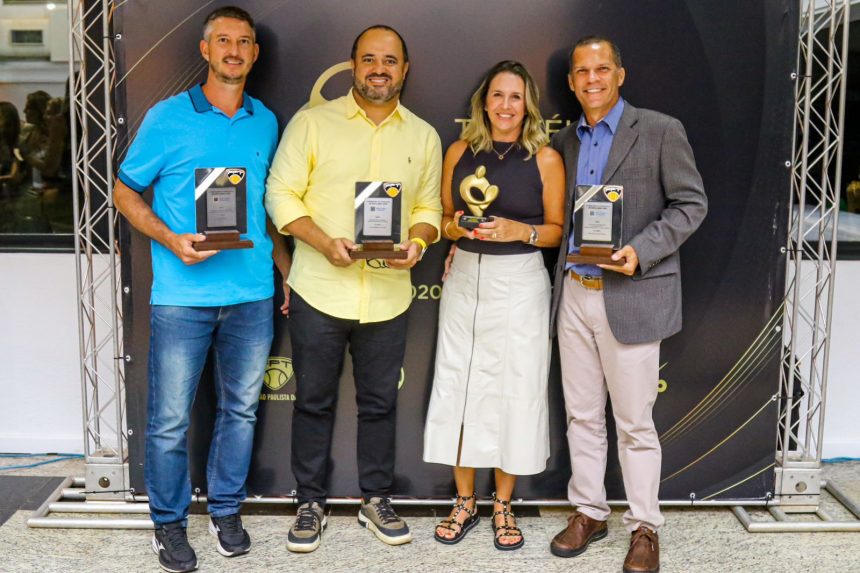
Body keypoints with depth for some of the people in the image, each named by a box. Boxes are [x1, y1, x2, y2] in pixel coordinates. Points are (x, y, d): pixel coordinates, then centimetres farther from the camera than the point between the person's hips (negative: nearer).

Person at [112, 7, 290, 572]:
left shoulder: (266, 122, 11)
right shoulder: (167, 118, -1)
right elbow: (126, 191, 3)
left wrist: (288, 271, 15)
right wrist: (172, 241, -13)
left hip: (252, 293, 4)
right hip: (182, 297, -3)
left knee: (241, 410, 12)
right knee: (171, 419, 2)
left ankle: (227, 509, 30)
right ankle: (170, 521, 21)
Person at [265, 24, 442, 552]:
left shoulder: (423, 136, 9)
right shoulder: (312, 123, -2)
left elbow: (429, 207, 12)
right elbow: (282, 194, -5)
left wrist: (419, 241, -10)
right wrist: (325, 243, -19)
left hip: (388, 295, 2)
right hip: (319, 291, -2)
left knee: (380, 403, 13)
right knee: (314, 401, 9)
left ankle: (377, 500, 30)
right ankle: (311, 503, 26)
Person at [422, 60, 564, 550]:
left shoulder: (546, 158, -2)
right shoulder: (459, 152, 6)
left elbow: (558, 230, 0)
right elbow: (444, 219, 12)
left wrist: (518, 230, -16)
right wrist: (456, 226, -9)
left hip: (519, 284, -2)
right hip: (465, 280, 2)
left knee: (515, 391, 2)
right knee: (460, 387, 4)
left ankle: (504, 505, 19)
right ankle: (466, 501, 21)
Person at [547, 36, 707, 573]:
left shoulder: (660, 130, -3)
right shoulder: (564, 141, 12)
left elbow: (691, 204, -5)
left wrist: (641, 251, -18)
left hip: (632, 297, -5)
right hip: (573, 293, 5)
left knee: (634, 422, 2)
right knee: (582, 415, 12)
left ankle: (645, 527, 17)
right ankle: (589, 512, 26)